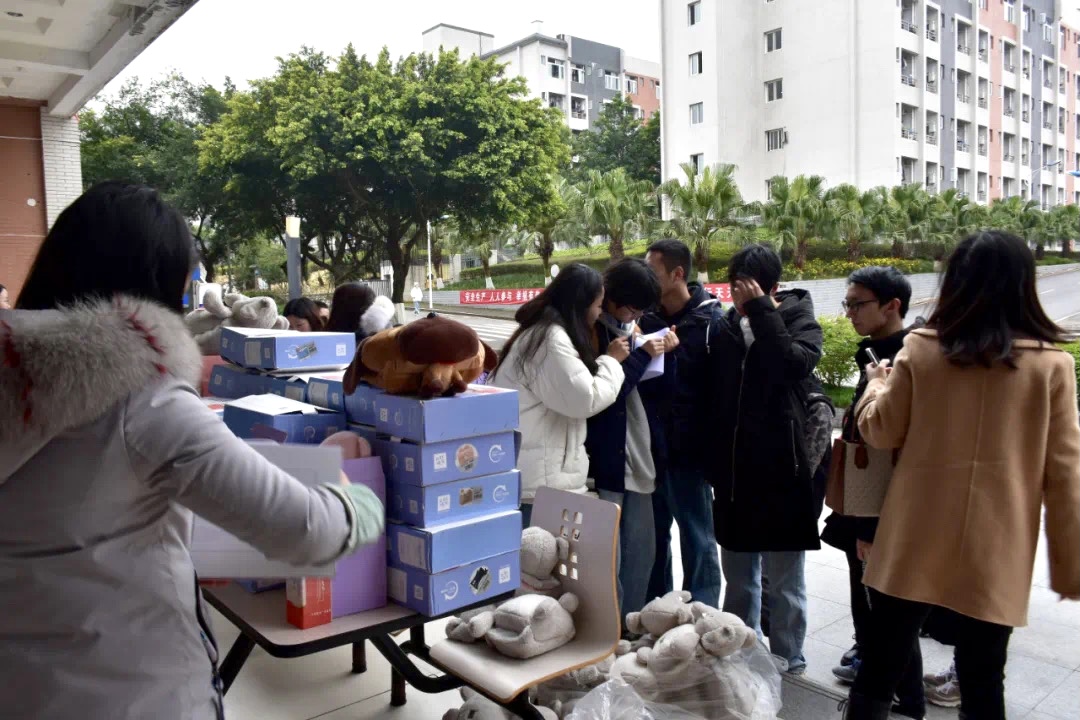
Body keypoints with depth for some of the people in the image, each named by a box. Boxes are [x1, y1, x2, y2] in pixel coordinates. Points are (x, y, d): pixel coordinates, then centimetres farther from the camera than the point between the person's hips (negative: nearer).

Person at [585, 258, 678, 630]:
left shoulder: (636, 331, 14)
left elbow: (660, 391, 13)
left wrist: (665, 354, -4)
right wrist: (642, 355, -16)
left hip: (640, 459, 8)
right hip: (604, 461, -8)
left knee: (641, 554, 15)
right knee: (608, 560, -2)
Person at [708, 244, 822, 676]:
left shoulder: (800, 322, -4)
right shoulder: (728, 327, 7)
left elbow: (794, 364, -27)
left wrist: (761, 310, -20)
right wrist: (713, 462, 9)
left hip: (782, 473, -5)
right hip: (733, 473, 5)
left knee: (785, 583, 7)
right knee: (738, 578, 18)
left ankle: (787, 667, 22)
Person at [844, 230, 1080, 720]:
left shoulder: (919, 350, -5)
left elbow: (881, 432, 4)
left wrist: (877, 382, 23)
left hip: (917, 539, 0)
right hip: (996, 551, 0)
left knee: (880, 666, 12)